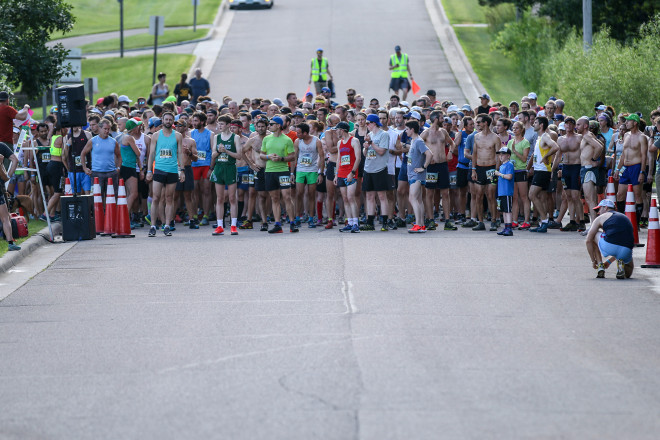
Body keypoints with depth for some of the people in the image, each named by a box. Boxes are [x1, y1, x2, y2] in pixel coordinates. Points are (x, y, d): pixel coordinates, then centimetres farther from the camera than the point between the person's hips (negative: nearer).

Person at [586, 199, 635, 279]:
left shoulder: (600, 218, 18)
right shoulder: (625, 218, 33)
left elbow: (588, 240, 15)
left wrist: (593, 260, 25)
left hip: (609, 247, -3)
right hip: (626, 250, 3)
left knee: (593, 237, 29)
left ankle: (600, 267, 17)